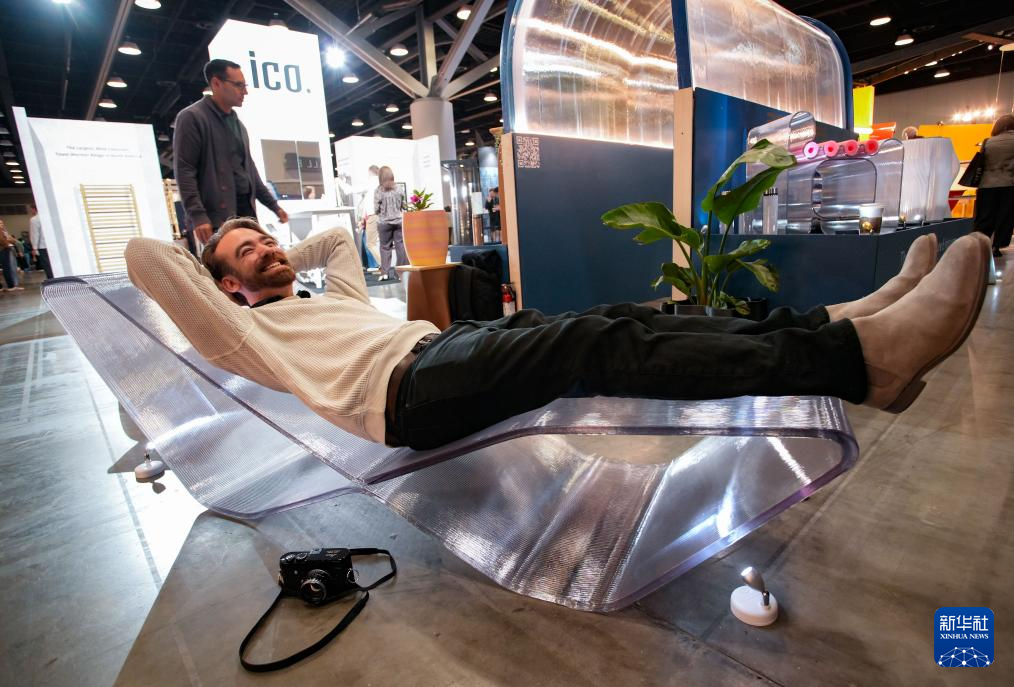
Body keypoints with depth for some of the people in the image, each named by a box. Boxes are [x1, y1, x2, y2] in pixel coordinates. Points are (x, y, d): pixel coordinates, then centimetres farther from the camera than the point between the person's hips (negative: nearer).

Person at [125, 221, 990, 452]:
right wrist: (224, 259, 30)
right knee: (600, 344, -28)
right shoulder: (242, 331, 19)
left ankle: (840, 326, -16)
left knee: (616, 323, -12)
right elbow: (145, 255, 14)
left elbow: (340, 235, 50)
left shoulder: (332, 299, 37)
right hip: (411, 387, -8)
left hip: (461, 348, 8)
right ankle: (855, 353, -32)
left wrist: (285, 255, 48)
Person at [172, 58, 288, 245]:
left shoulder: (237, 123, 20)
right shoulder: (191, 118, -3)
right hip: (218, 216, -7)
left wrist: (274, 205, 20)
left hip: (247, 209, 7)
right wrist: (198, 216, -20)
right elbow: (184, 171, -10)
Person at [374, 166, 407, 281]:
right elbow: (404, 206, 6)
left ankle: (385, 272, 3)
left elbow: (376, 210, -6)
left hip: (384, 222, -1)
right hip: (398, 221, 2)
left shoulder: (378, 191, -8)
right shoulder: (398, 189, -2)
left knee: (385, 247, 6)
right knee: (401, 245, 5)